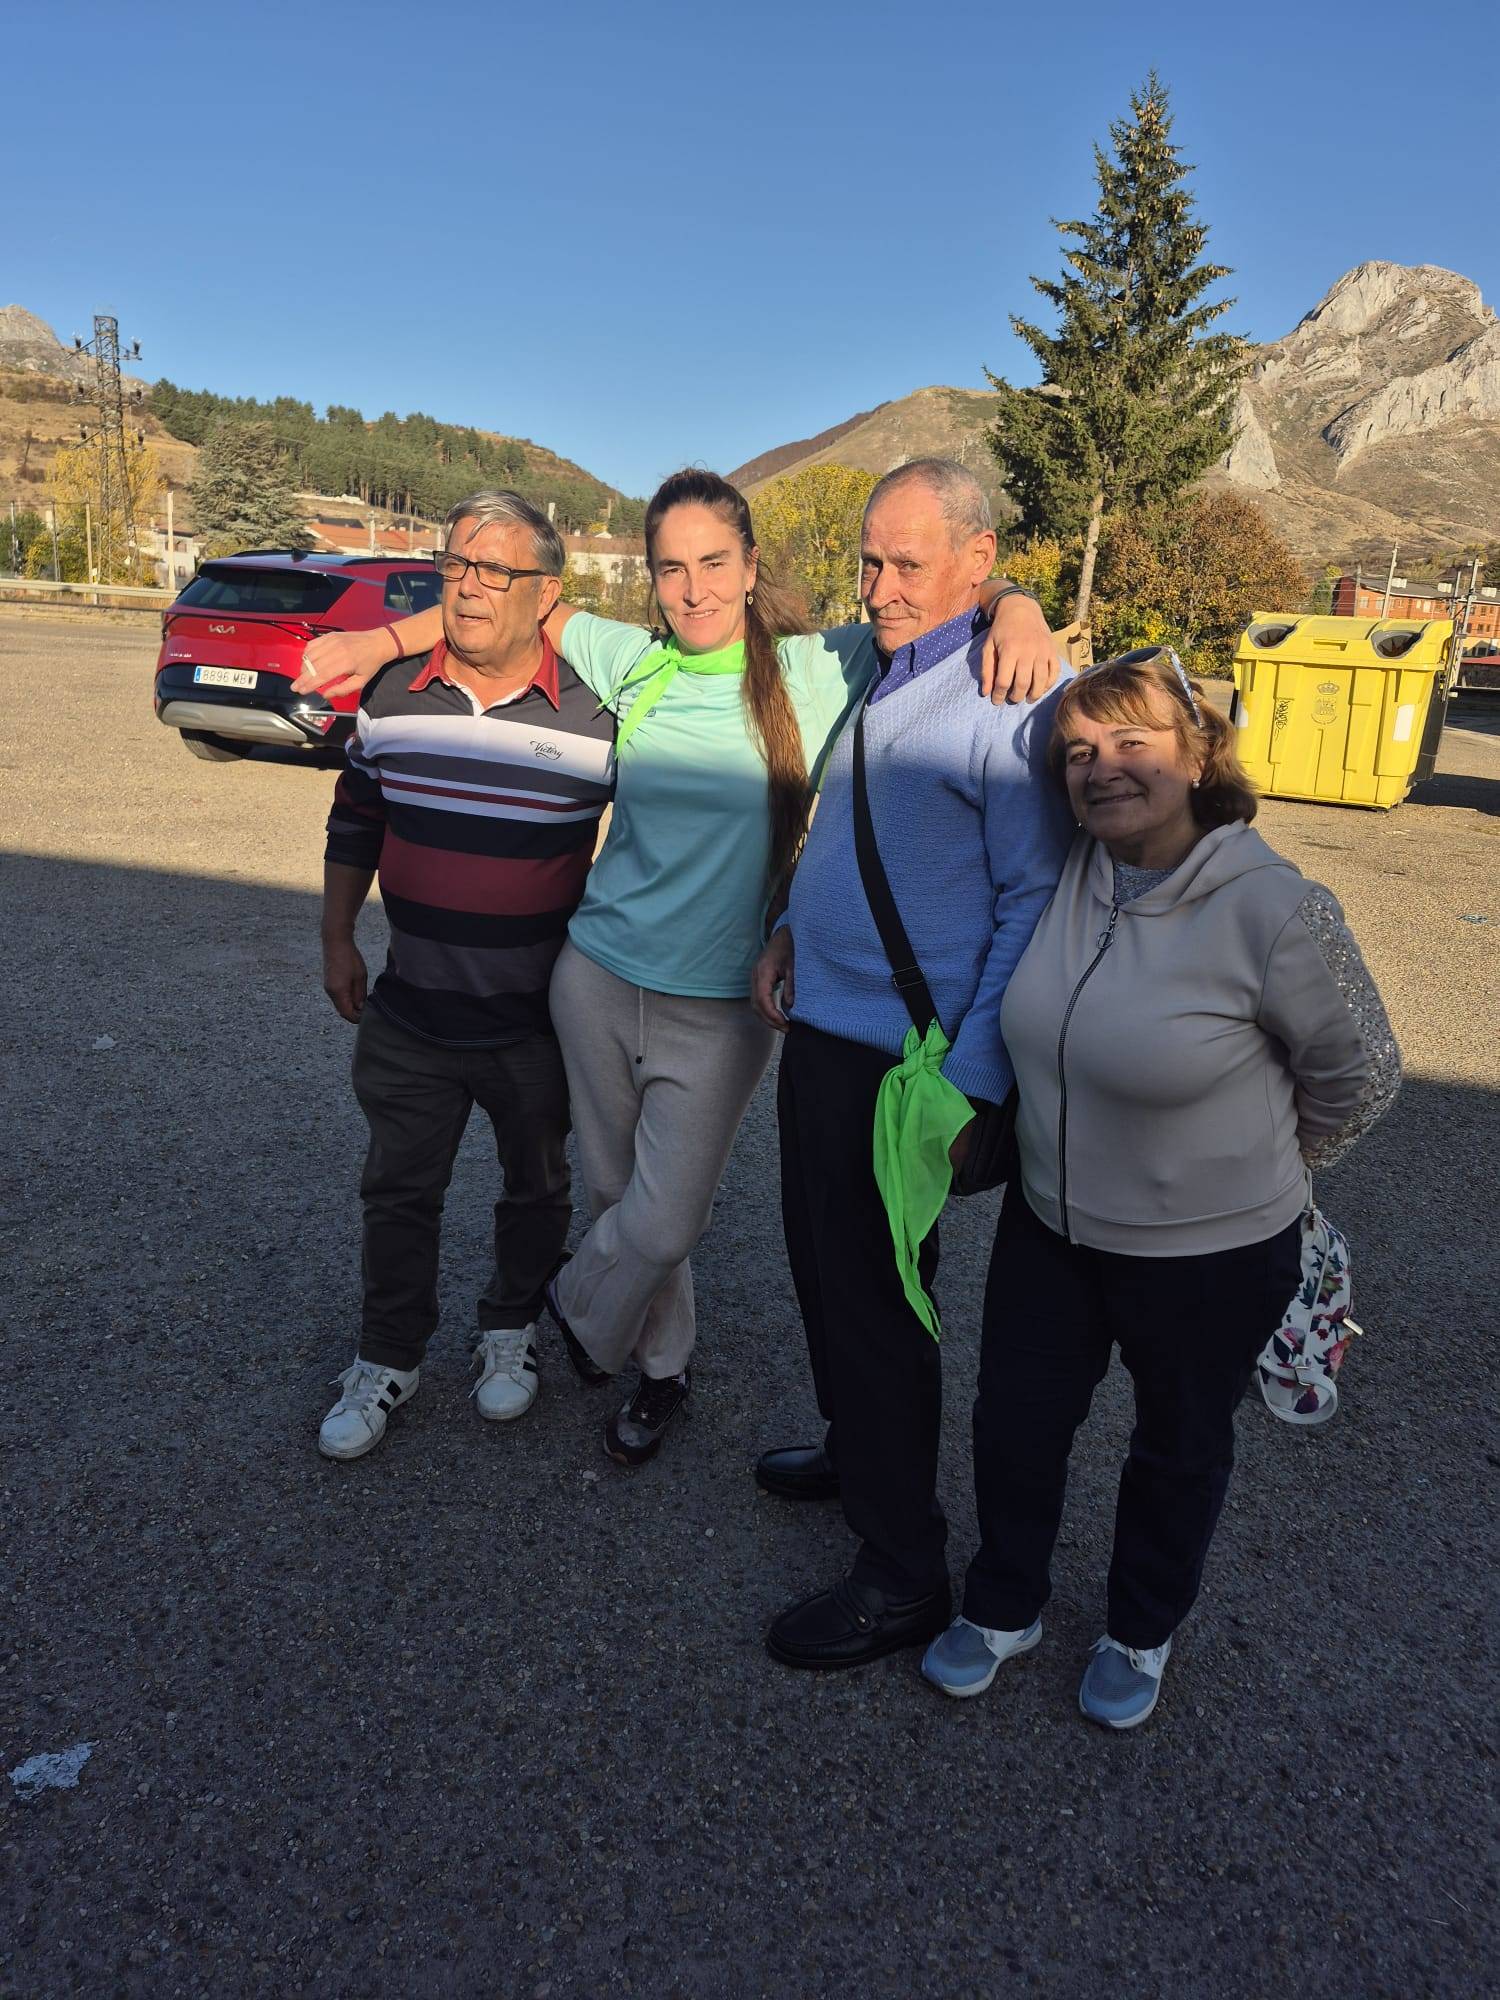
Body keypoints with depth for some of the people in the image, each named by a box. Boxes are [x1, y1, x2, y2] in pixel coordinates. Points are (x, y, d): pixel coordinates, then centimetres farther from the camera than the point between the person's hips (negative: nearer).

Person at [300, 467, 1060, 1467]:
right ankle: (663, 1365, 41)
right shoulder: (630, 661, 2)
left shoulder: (813, 670, -5)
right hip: (599, 975, 3)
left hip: (722, 1007, -2)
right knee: (618, 1194, 15)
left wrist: (1015, 606, -25)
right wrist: (380, 640, 4)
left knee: (665, 1225, 0)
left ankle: (579, 1307, 35)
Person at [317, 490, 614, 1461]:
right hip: (410, 1014, 3)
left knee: (536, 1189, 17)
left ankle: (512, 1328, 42)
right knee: (400, 1193, 14)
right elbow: (355, 821, 10)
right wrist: (338, 941, 12)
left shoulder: (596, 712, -14)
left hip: (538, 1020, -2)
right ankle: (389, 1359, 34)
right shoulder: (391, 697, -3)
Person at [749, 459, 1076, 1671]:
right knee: (822, 1262, 21)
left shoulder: (1018, 696, -16)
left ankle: (904, 1578, 19)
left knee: (875, 1299, 1)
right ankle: (855, 1449, 45)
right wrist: (792, 929, 12)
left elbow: (1034, 904, -19)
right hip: (822, 1027, 9)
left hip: (903, 1061, -8)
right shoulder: (880, 672, 11)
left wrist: (970, 1084, -21)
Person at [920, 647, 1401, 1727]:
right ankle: (1004, 1607, 45)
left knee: (1180, 1448, 21)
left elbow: (1359, 1075, -9)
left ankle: (1142, 1632, 49)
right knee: (1015, 1424, 16)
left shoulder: (1276, 911, -25)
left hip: (1211, 1257, -4)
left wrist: (1249, 1168, 3)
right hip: (1049, 1223, 4)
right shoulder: (1067, 872, -11)